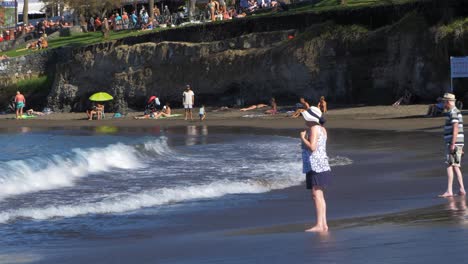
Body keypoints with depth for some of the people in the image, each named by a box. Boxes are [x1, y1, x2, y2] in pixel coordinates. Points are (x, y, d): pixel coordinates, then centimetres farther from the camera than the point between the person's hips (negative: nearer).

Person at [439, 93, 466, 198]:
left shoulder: (453, 112, -13)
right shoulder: (456, 112, 19)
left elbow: (455, 128, -22)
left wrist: (453, 144, -25)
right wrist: (460, 147, 25)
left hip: (453, 142, -10)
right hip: (457, 144, 10)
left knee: (450, 165, -10)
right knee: (456, 167, 11)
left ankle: (449, 191, -14)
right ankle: (462, 190, 9)